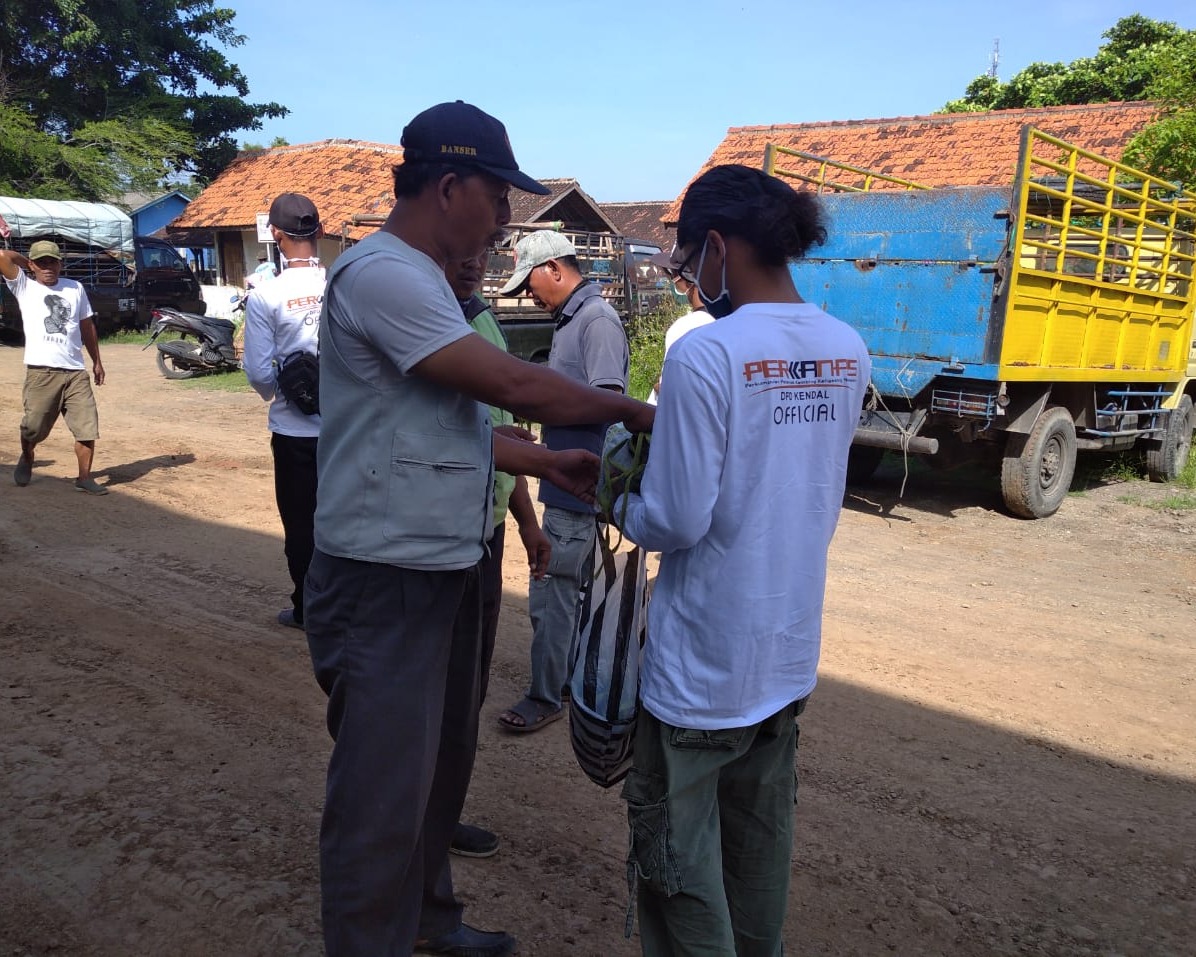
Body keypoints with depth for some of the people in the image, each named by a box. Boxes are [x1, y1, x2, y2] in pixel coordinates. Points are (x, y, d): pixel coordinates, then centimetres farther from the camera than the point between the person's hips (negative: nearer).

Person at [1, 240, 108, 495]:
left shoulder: (75, 288, 13)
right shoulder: (24, 287, 4)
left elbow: (87, 326, 20)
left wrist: (97, 361, 19)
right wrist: (28, 264, 8)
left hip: (76, 371, 2)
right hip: (41, 372, -2)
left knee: (87, 427, -3)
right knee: (33, 428, 7)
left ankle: (85, 478, 6)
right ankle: (26, 460, 37)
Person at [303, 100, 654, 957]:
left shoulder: (420, 277, 14)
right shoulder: (383, 274, -18)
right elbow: (514, 385, -22)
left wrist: (546, 463, 7)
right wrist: (627, 410, -8)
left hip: (444, 569, 11)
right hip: (385, 581, -11)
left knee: (442, 758, 23)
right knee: (384, 791, 2)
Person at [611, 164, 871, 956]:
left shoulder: (706, 354, -21)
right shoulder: (848, 351, 0)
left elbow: (676, 521, -20)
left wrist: (621, 505, 1)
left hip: (705, 659, -7)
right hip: (792, 649, 7)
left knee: (679, 847, 12)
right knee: (762, 837, 25)